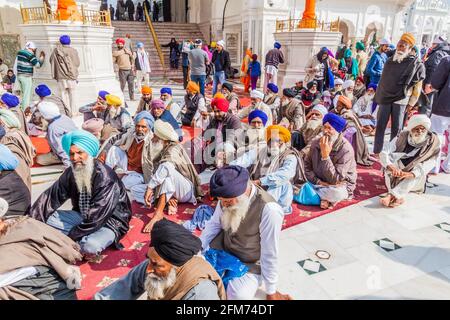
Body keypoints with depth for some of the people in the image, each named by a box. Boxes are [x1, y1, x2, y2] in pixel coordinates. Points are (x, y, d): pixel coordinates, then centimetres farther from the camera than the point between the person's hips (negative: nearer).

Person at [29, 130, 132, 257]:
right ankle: (82, 240, -9)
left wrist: (69, 237, -22)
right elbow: (50, 196, -3)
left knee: (90, 247, -33)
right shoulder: (70, 173, -4)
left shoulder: (105, 178, -26)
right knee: (48, 217, -8)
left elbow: (96, 217, -27)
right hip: (83, 216, 7)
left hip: (110, 221, -6)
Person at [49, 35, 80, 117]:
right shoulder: (73, 51, -4)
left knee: (63, 94, 6)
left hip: (61, 77, 1)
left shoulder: (56, 50, 1)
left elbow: (51, 61, 10)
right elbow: (77, 63, 2)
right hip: (71, 76, -1)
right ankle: (73, 112, 9)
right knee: (72, 94, 8)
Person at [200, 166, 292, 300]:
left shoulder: (269, 210, -34)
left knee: (239, 295, -27)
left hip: (249, 264, -4)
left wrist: (271, 292, -12)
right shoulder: (228, 195, -17)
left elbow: (270, 254, -24)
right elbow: (214, 224, 0)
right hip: (222, 249, 5)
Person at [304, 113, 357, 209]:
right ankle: (325, 197, -11)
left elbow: (335, 180, -26)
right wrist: (318, 182, -17)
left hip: (340, 185, -4)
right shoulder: (316, 142, -6)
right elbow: (306, 166, -1)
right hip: (319, 182, 5)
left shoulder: (346, 149, -22)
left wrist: (325, 156, -32)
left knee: (337, 193, -39)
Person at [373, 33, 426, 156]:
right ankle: (376, 151, 9)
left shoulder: (417, 64, -4)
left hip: (401, 99, -3)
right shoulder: (391, 60, 9)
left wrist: (411, 104, -4)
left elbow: (418, 85, -1)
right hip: (385, 98, 4)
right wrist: (378, 96, 12)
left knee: (396, 128, 2)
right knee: (380, 126, 3)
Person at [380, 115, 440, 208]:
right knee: (393, 158, -27)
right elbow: (384, 153, -17)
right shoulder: (402, 137, -6)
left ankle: (391, 195, -43)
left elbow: (428, 164, -20)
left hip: (416, 179, 0)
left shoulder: (433, 143, -7)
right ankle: (399, 197, -40)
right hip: (394, 176, 1)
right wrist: (391, 167, -39)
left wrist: (411, 174, -40)